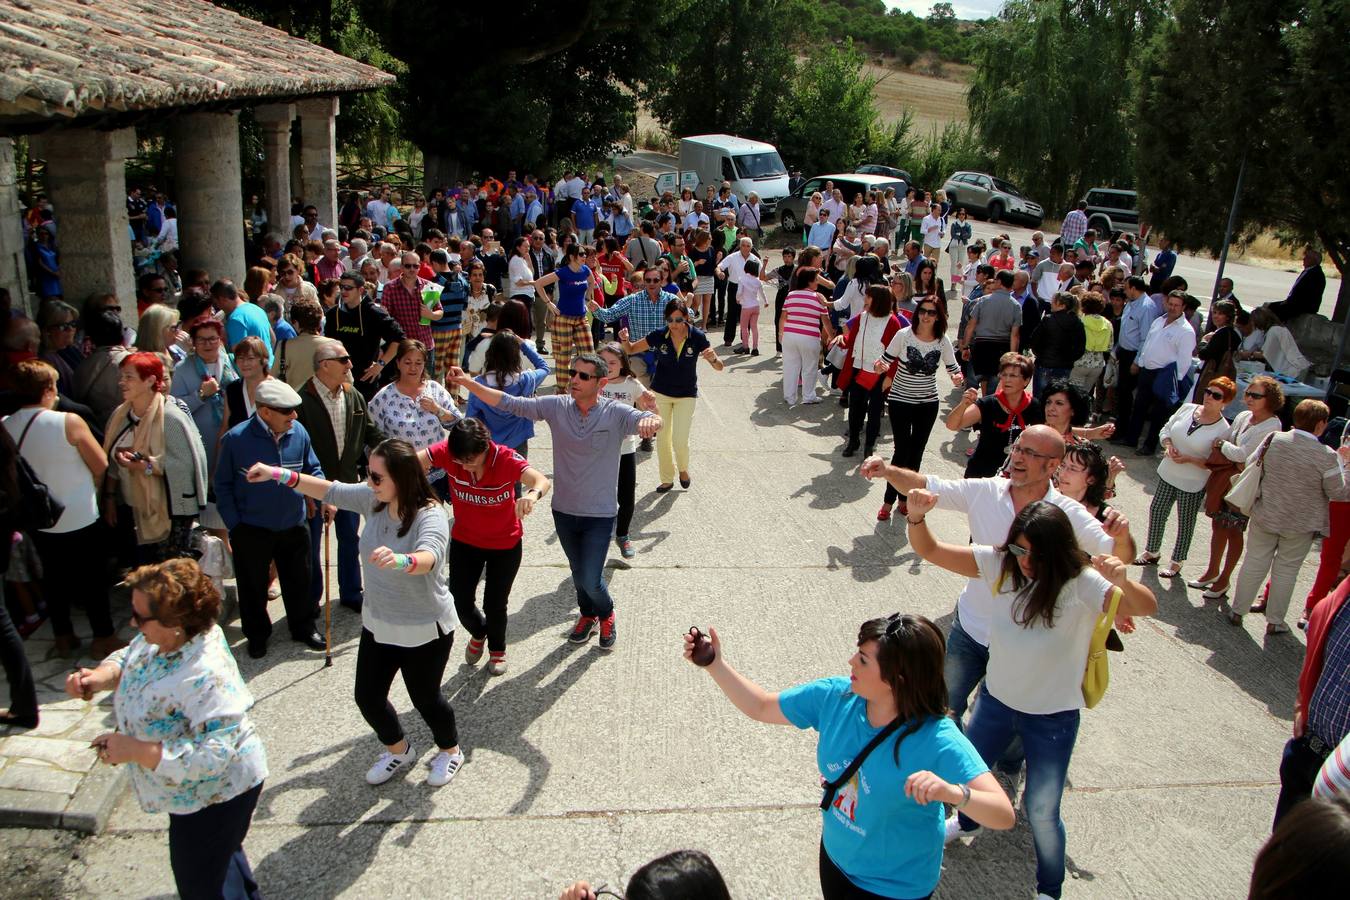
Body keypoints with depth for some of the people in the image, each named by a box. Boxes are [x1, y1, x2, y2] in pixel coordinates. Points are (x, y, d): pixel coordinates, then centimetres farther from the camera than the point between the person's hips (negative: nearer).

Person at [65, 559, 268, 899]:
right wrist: (99, 676, -15)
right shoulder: (161, 637, -13)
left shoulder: (206, 679, -40)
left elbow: (213, 756, -40)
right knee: (219, 853, 34)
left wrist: (135, 751, -37)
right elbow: (130, 657, 7)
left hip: (215, 793, -9)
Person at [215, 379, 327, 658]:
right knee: (253, 586, 13)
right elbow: (223, 485, -5)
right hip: (251, 530, -2)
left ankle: (304, 627, 37)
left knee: (299, 581, 17)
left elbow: (313, 469, 7)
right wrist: (234, 525, -7)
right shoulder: (236, 439, -16)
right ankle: (257, 635, 34)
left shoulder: (298, 432, -8)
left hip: (293, 527, 3)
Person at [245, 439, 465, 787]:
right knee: (368, 696, 15)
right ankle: (399, 751, 44)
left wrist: (399, 560, -68)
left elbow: (428, 557, -47)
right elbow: (329, 490, 4)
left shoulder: (430, 516, -28)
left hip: (424, 631, -7)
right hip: (378, 624, 7)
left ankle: (450, 750, 43)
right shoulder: (373, 499, -7)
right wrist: (279, 474, -4)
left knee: (425, 696, 12)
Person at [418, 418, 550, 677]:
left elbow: (541, 481, -44)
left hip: (505, 544, -2)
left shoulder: (506, 459, -30)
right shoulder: (448, 451, -23)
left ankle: (497, 649, 42)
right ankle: (478, 633, 45)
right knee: (460, 601, 7)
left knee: (494, 604, 7)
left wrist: (533, 494, -67)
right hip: (464, 541, 2)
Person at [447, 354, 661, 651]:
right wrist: (469, 383, -22)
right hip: (564, 510, 4)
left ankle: (606, 614, 31)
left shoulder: (615, 413, -15)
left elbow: (648, 421, -31)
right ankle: (588, 614, 50)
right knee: (578, 572, 20)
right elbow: (509, 403, -10)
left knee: (590, 580, -3)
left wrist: (651, 421, -57)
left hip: (600, 514, -3)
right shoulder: (556, 407, -8)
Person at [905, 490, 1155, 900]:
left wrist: (1124, 582, -61)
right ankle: (966, 822, 60)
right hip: (995, 698, 4)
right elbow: (930, 551, -16)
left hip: (1052, 717, -4)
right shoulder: (1001, 563, -15)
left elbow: (1148, 607, -38)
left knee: (1041, 812, 6)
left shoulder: (1081, 583, -25)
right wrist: (916, 516, -37)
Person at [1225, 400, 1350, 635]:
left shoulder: (1273, 440, -11)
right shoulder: (1326, 455, -20)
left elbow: (1254, 467, 5)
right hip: (1300, 527, -2)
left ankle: (1237, 611, 27)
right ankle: (1275, 621, 24)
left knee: (1254, 564, 15)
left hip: (1265, 518, 2)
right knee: (1285, 571, 13)